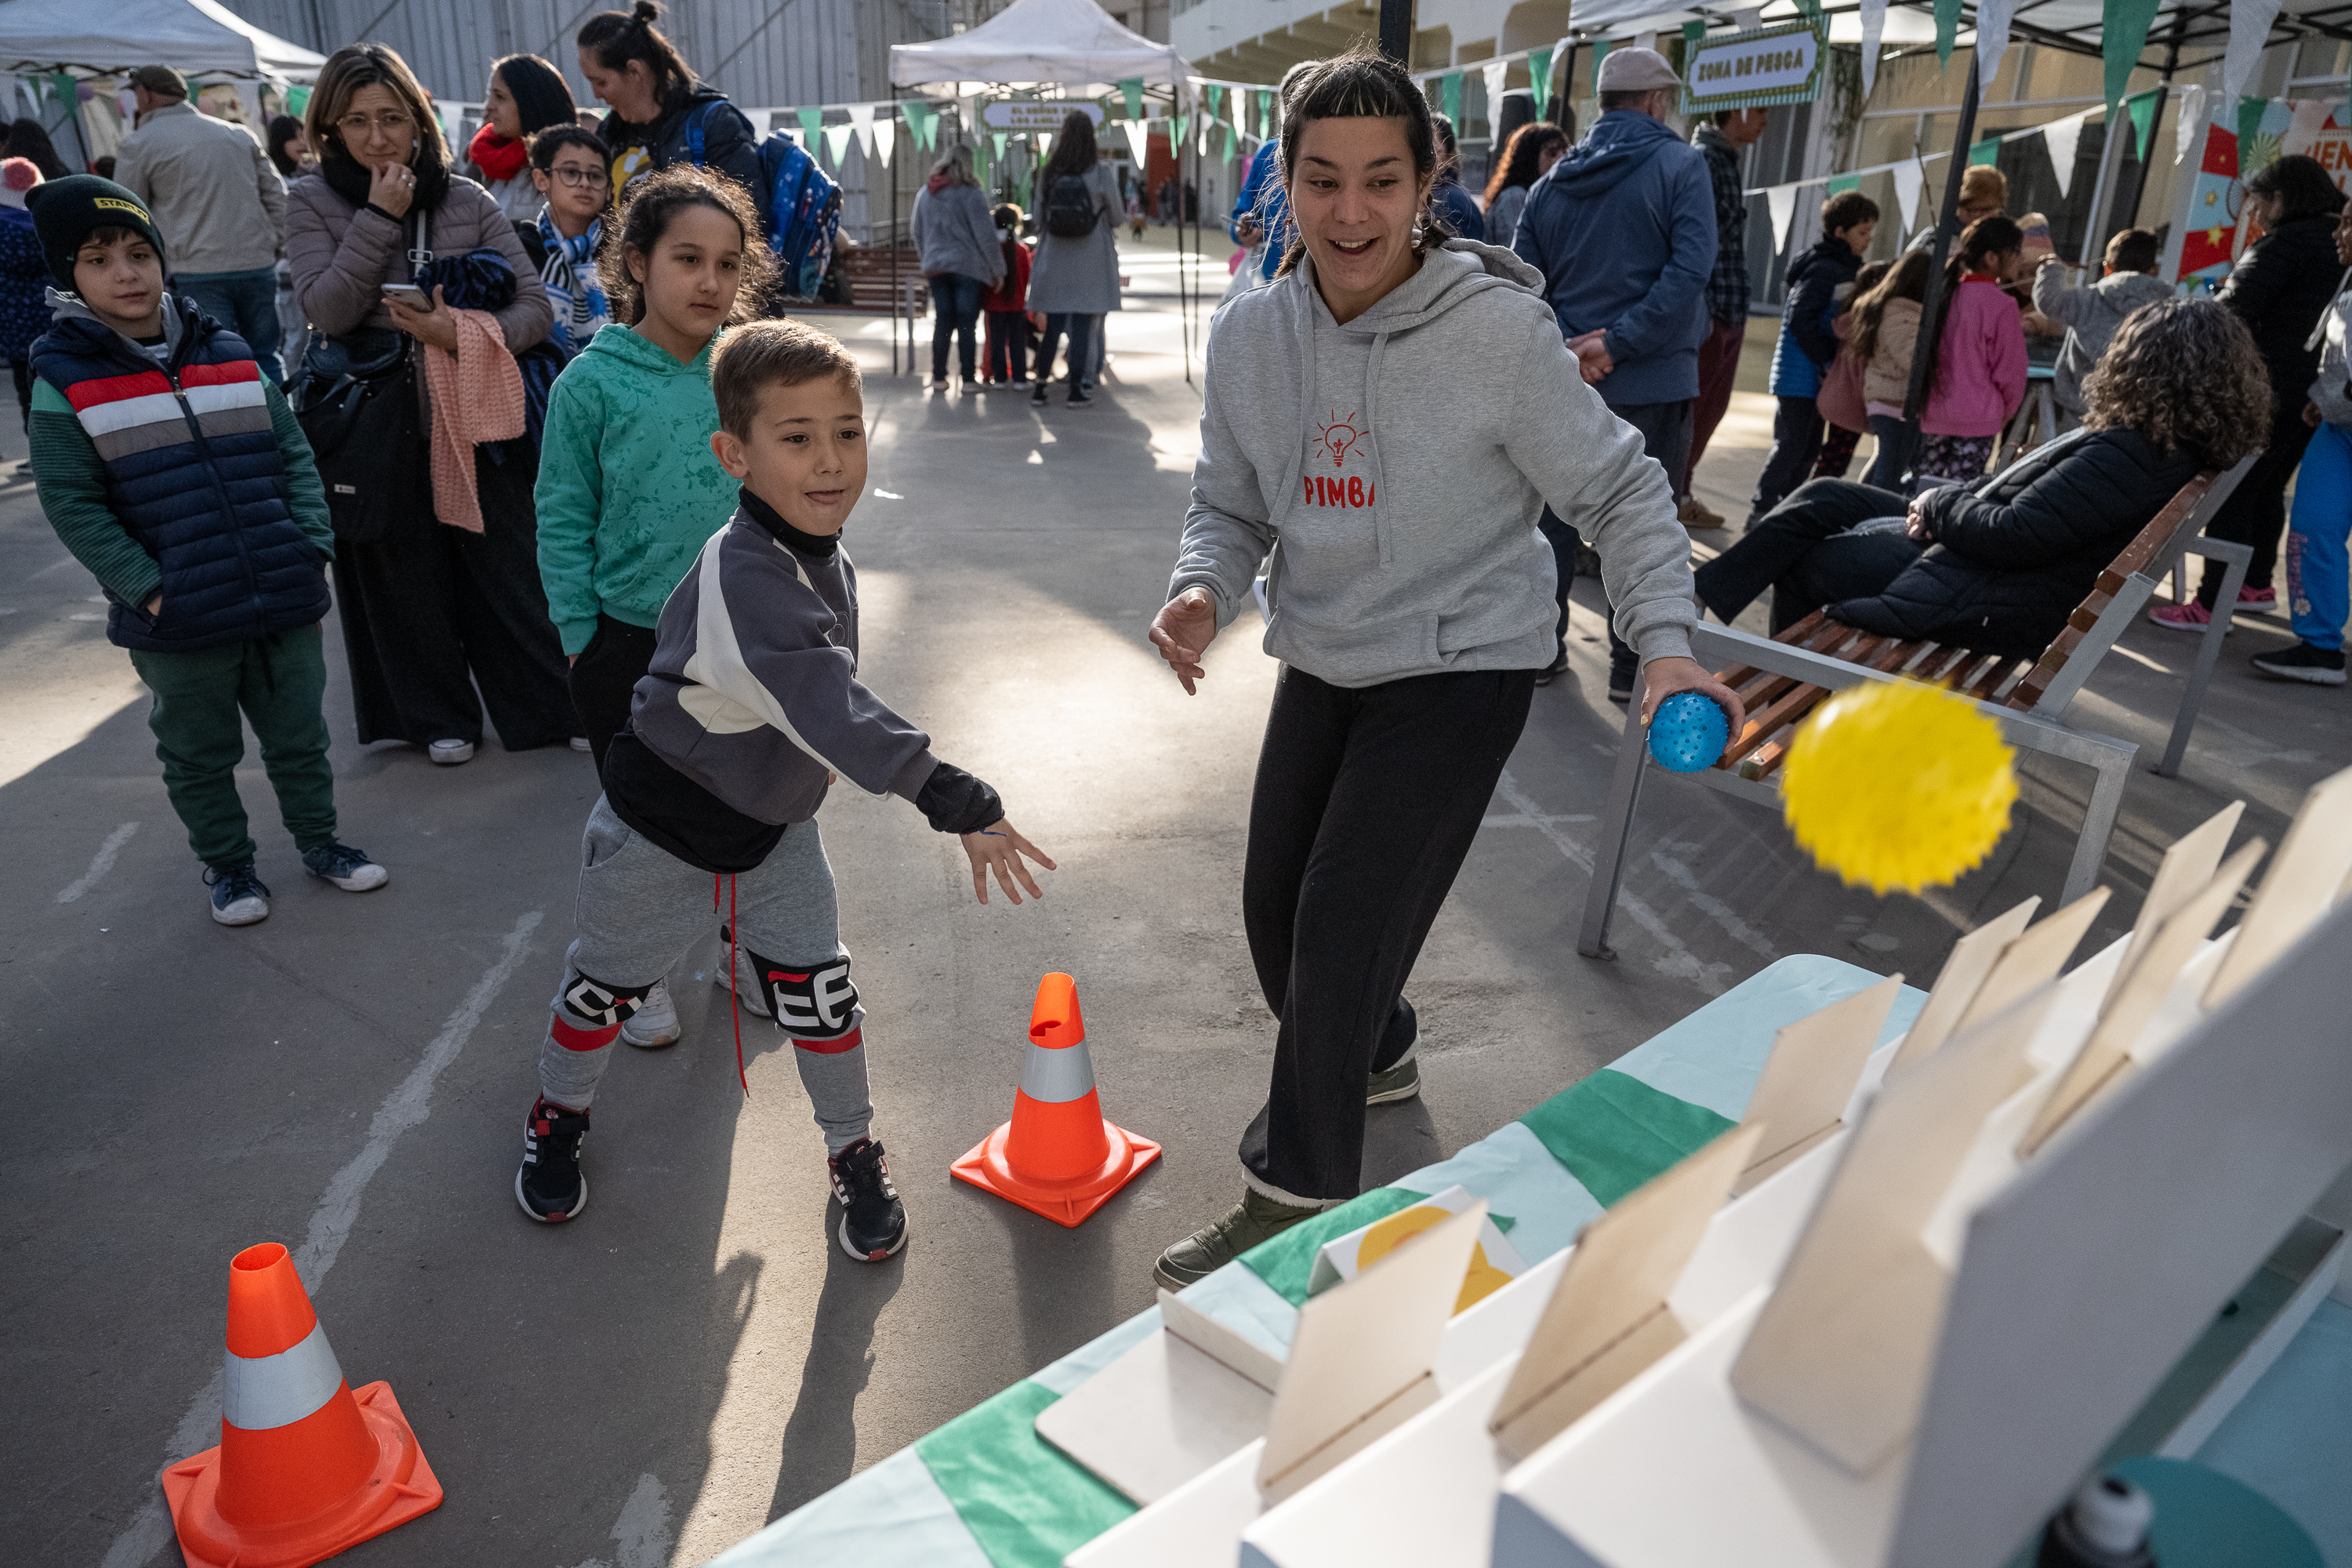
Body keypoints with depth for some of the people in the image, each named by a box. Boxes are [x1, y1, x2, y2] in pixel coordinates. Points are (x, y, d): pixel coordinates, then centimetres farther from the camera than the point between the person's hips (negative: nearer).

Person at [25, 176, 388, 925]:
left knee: (299, 735, 17)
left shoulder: (228, 354, 6)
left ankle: (319, 839, 36)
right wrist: (148, 589, -15)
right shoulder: (66, 378, -5)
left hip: (284, 604, 3)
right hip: (178, 624, -3)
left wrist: (312, 549, -3)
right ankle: (227, 864, 32)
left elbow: (293, 456, 8)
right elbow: (72, 505, -7)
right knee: (199, 752, 14)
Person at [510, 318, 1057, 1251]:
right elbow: (830, 713, -46)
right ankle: (558, 1116, 44)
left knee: (817, 989, 5)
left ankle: (854, 1155, 25)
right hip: (665, 823, -6)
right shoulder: (741, 579, -35)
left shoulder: (820, 554, -7)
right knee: (609, 986, 16)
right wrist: (958, 806, -51)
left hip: (778, 815, 6)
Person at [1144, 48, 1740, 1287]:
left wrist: (1667, 646, -21)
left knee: (1343, 922, -10)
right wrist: (1203, 591, -17)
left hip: (1459, 669, -5)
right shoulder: (1251, 334, -5)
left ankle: (1297, 1199, 11)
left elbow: (1621, 492, -9)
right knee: (1276, 912, 14)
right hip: (1321, 663, 6)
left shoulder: (1499, 327, -19)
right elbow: (1231, 506, 4)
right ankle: (1371, 1059, 47)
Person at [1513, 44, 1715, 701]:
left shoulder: (1556, 178, 8)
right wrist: (1618, 342, -18)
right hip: (1651, 379, -4)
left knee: (1554, 513, 16)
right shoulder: (1679, 164, -6)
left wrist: (1562, 350, -5)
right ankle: (1631, 667, 12)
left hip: (1563, 377, 4)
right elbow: (1690, 268, -19)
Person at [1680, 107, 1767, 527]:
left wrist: (1738, 311, 21)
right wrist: (1701, 310, -23)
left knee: (1713, 405, 13)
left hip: (1728, 311, 10)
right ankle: (1671, 498, 5)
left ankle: (1679, 493, 22)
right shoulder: (1702, 161, -12)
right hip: (1709, 310, -10)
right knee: (1694, 406, -3)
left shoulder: (1726, 161, 18)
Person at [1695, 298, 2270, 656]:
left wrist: (1937, 504, -9)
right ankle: (1699, 596, 16)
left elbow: (2008, 535, -27)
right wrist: (1949, 505, -5)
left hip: (1989, 603, -10)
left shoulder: (2125, 460, -26)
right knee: (1824, 498, 11)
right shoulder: (2165, 445, 5)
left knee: (1803, 562, 4)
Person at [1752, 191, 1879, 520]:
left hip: (1818, 378, 9)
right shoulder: (1823, 270, -14)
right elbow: (1801, 321, -21)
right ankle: (1761, 511, -2)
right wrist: (1828, 362, -18)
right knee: (1790, 446, -8)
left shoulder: (1849, 270, 16)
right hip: (1801, 377, -9)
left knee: (1809, 448, 12)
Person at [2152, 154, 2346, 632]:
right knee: (2268, 489, 20)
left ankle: (2211, 605, -10)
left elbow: (2234, 310, -18)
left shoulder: (2287, 242, -13)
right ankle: (2258, 585, 30)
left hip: (2276, 391, -9)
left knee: (2230, 493, -8)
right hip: (2318, 394, 9)